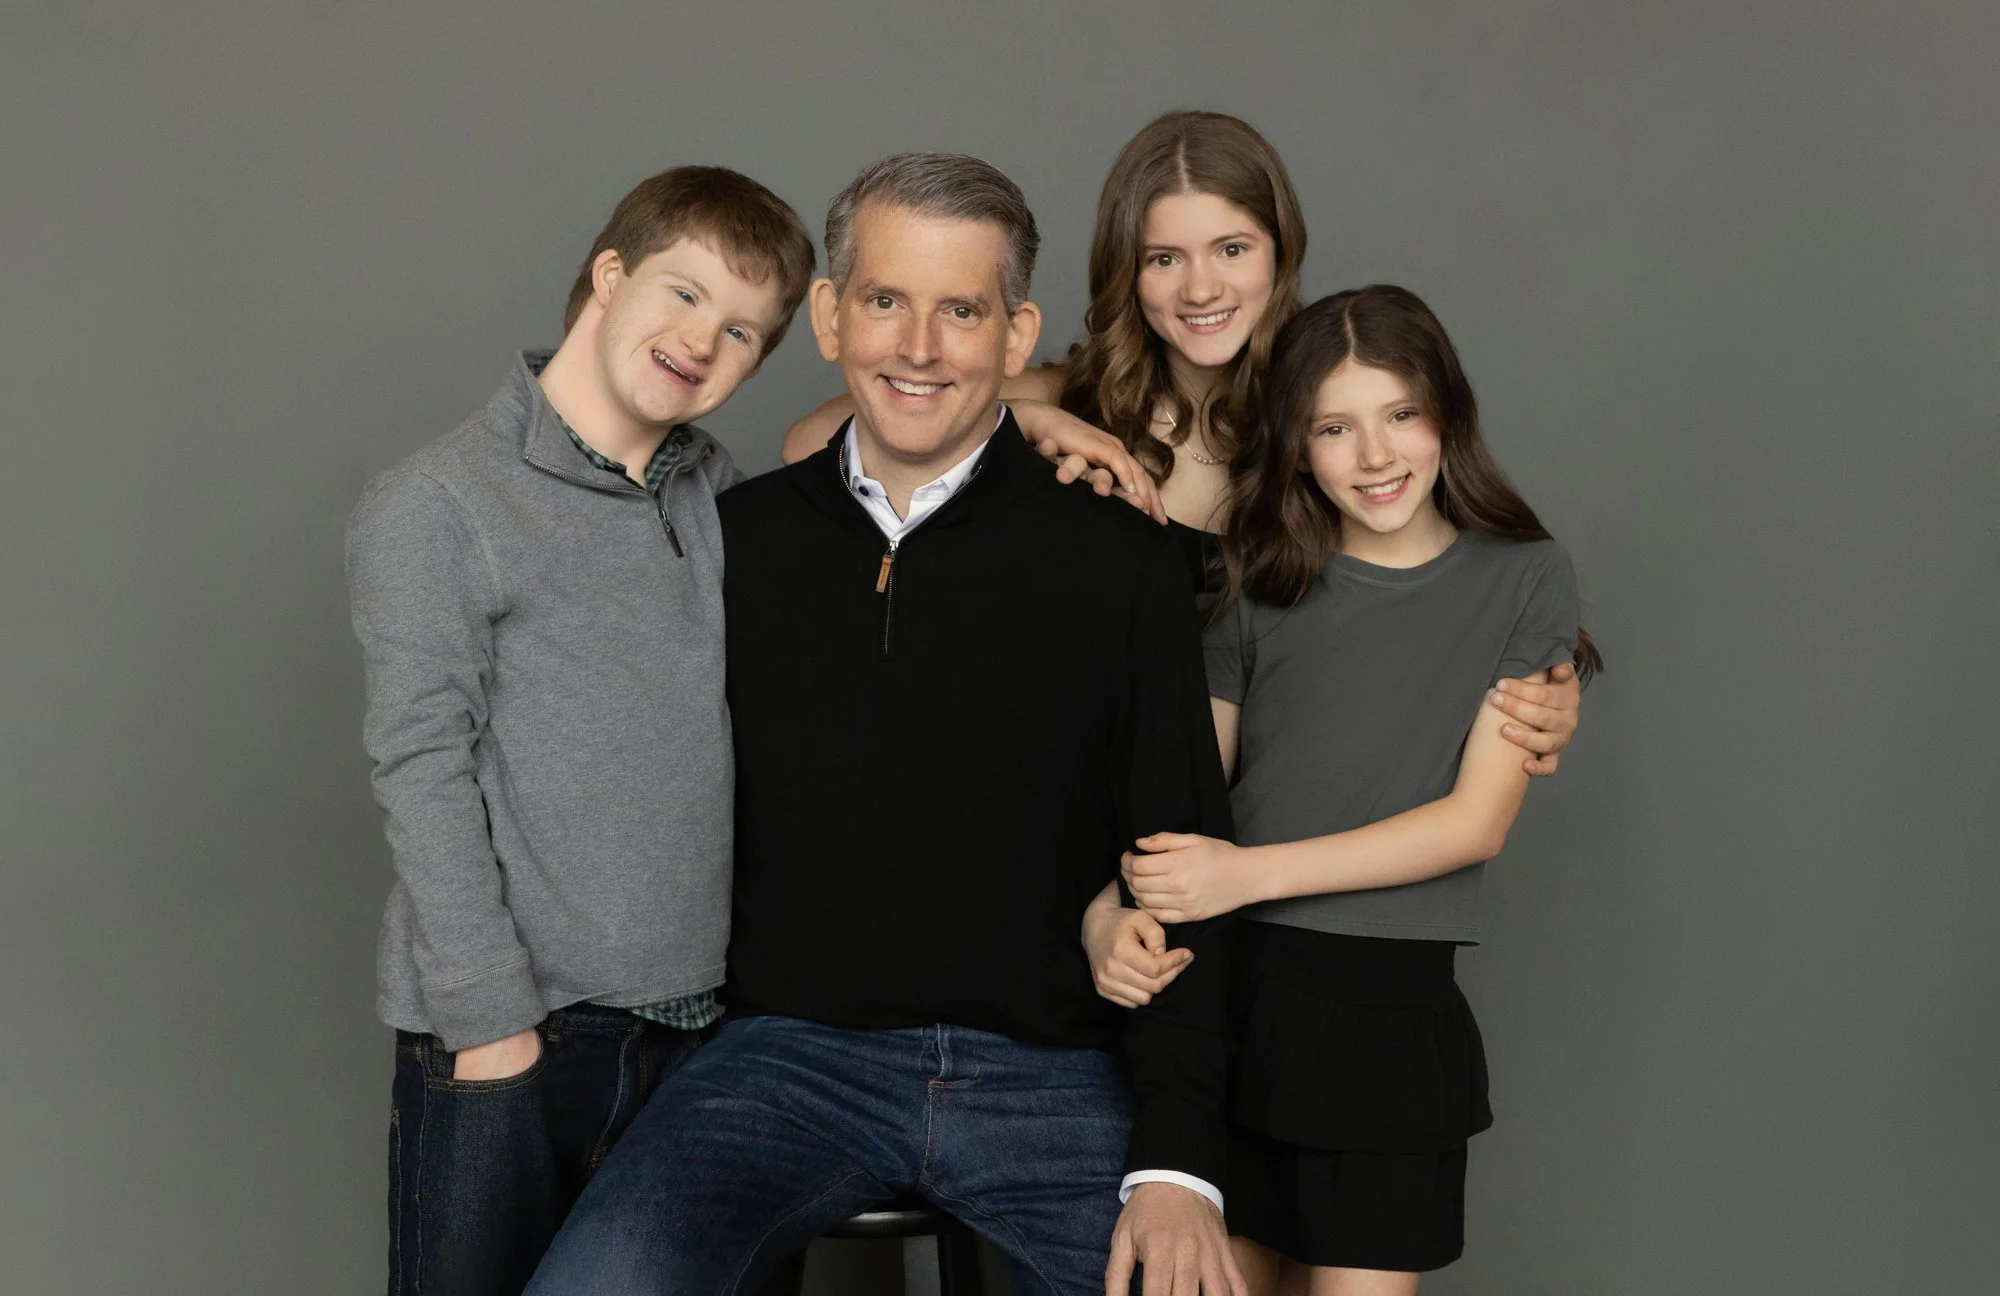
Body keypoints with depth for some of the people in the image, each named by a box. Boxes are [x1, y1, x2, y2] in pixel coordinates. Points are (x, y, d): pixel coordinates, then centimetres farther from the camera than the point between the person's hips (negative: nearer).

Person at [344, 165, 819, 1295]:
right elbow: (427, 778, -9)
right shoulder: (433, 509, -6)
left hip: (698, 1025, 5)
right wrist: (492, 1024, -13)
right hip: (503, 1044, -5)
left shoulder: (719, 492, 11)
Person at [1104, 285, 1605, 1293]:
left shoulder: (1522, 577, 0)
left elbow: (1477, 819, -6)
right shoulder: (1260, 581, 6)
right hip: (1226, 988, 2)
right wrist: (1114, 900, -16)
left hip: (1389, 1008, -2)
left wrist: (1252, 872, -15)